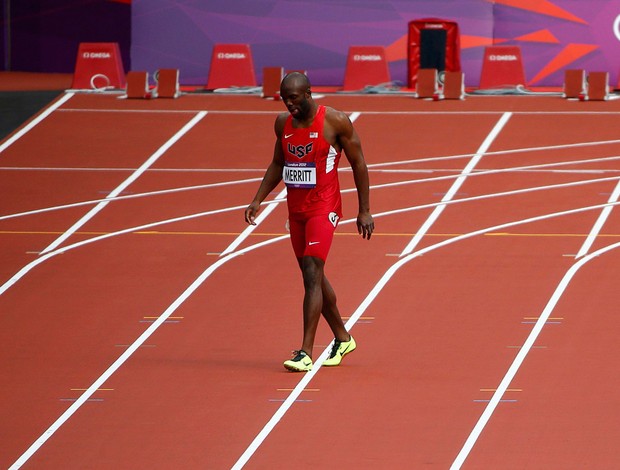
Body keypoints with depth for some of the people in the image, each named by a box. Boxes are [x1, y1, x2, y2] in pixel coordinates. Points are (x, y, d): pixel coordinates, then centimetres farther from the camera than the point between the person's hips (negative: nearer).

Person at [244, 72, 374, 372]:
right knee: (313, 276, 14)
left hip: (324, 207, -7)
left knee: (312, 274, -16)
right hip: (296, 209, 7)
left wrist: (364, 211, -4)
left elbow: (358, 163, -4)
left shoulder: (335, 121, -11)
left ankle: (305, 352, -19)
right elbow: (277, 165, 18)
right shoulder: (283, 123, 6)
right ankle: (342, 338, 32)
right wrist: (258, 200, 6)